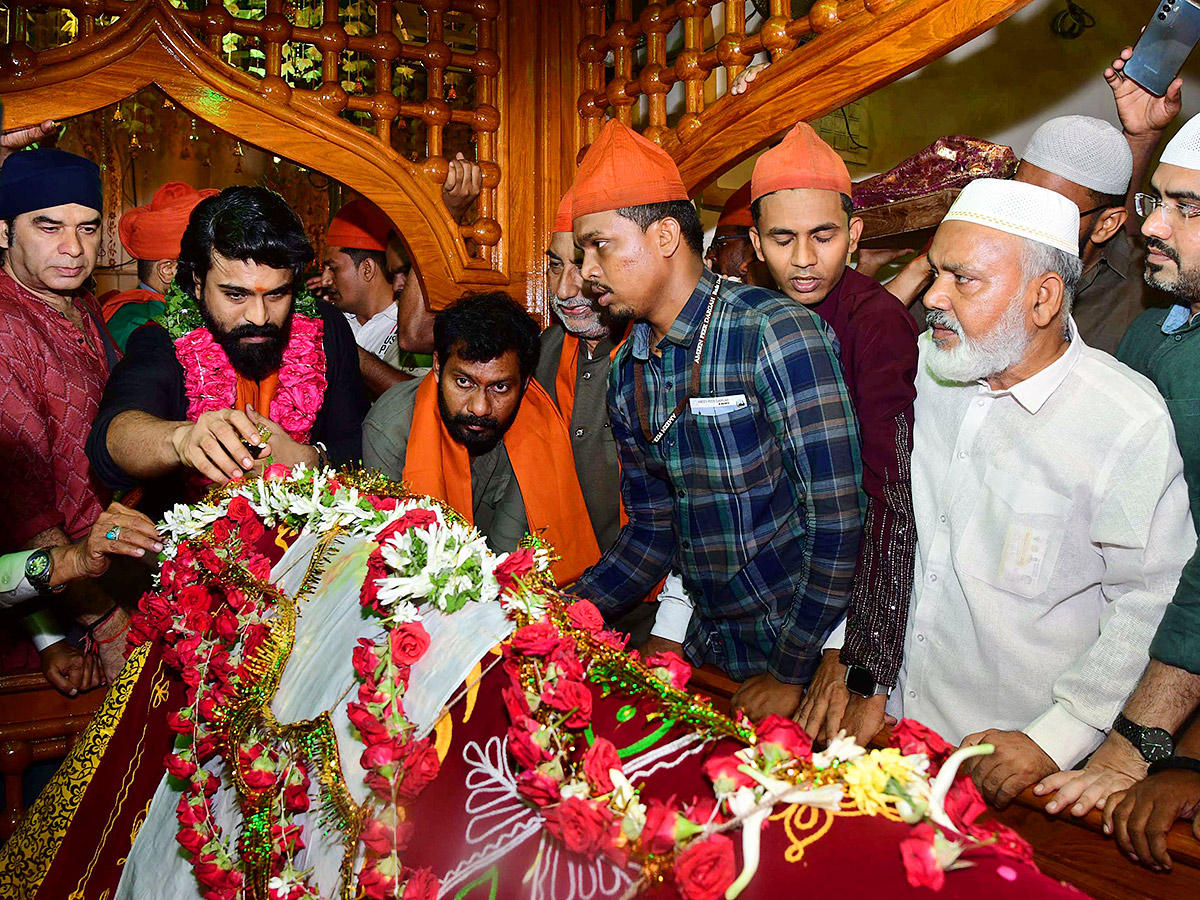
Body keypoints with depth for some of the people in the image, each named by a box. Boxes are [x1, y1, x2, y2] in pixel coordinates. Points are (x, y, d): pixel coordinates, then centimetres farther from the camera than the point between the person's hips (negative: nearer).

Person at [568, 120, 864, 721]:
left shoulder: (774, 332, -19)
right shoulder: (626, 374, 3)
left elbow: (837, 516, -20)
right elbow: (651, 530, 9)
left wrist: (791, 673, -17)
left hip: (804, 647, -5)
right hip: (707, 646, 5)